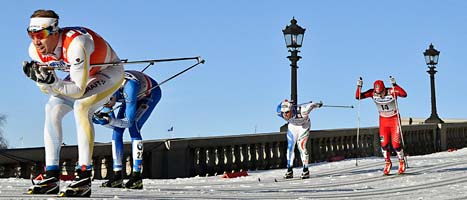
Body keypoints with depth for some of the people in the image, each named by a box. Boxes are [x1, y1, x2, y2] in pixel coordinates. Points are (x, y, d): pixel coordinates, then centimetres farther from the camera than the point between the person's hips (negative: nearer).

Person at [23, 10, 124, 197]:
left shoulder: (75, 45, -38)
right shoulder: (35, 50, -17)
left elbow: (78, 90, -33)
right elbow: (50, 90, -10)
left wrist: (52, 81, -46)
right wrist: (39, 78, -29)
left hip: (110, 70, -7)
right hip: (83, 74, 7)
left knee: (81, 106, -29)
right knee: (52, 108, -8)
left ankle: (84, 178, -30)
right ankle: (51, 176, -4)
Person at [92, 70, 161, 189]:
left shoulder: (128, 86, -43)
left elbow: (129, 121, -37)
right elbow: (113, 123, -15)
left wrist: (109, 120, -48)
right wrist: (100, 119, -34)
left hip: (152, 94, -7)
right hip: (136, 96, 7)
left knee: (133, 126, -24)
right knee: (117, 129, -8)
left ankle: (137, 176, -24)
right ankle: (117, 176, -4)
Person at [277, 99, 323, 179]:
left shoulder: (301, 111, -42)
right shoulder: (280, 113, -32)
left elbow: (311, 105, -24)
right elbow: (280, 105, -8)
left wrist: (318, 105, -5)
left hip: (304, 125, -4)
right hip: (292, 125, 4)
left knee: (301, 145, -16)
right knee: (290, 146, -2)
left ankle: (306, 170, -8)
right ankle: (289, 171, 8)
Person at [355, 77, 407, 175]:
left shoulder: (391, 92, -24)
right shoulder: (373, 93, -14)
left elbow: (404, 94, -41)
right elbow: (358, 97, -13)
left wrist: (394, 85, -51)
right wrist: (359, 87, -29)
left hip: (394, 119, -3)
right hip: (383, 120, 3)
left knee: (395, 144, -7)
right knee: (384, 144, -3)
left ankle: (402, 162, 18)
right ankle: (388, 162, 21)